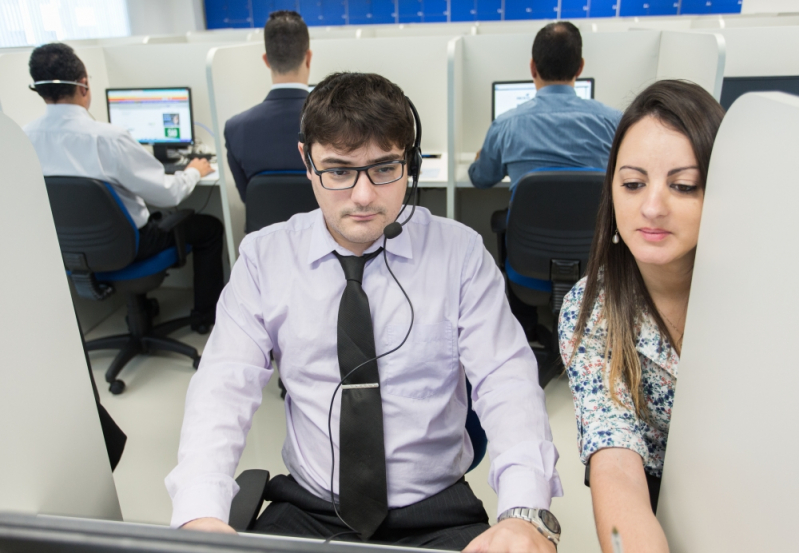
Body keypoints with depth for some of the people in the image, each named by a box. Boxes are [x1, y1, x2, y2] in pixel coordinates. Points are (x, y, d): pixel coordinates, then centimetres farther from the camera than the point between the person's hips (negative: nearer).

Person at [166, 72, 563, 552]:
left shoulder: (461, 253, -7)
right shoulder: (263, 257, -4)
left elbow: (507, 382, -14)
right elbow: (225, 386, -10)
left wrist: (526, 514, -31)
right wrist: (200, 514, -27)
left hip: (436, 515, 0)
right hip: (306, 511, 1)